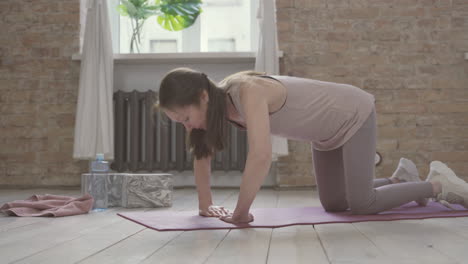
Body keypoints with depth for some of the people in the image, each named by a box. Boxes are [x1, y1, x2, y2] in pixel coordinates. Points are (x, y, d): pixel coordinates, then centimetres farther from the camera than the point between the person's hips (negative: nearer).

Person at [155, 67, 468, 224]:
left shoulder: (248, 91, -38)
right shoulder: (218, 100, -12)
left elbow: (261, 157, -48)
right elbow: (203, 154, 0)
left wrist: (240, 212, -36)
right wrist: (206, 205, -5)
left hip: (354, 115, -8)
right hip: (328, 130, 8)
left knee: (361, 203, -10)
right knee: (334, 203, 12)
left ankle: (439, 184, 10)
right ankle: (400, 178, 31)